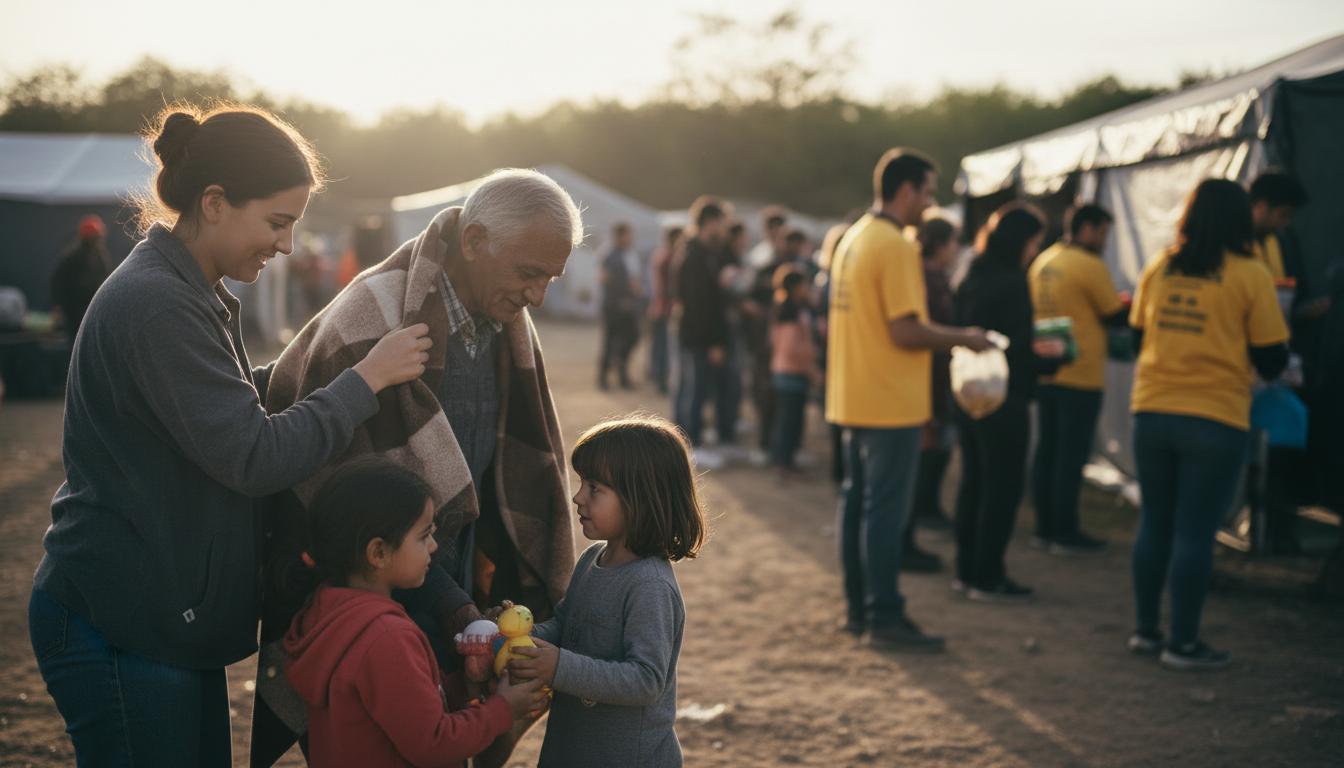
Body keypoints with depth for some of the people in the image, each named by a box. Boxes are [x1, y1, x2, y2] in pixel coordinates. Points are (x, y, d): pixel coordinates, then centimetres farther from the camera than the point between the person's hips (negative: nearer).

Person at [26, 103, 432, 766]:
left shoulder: (192, 294, 12)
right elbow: (256, 458, -24)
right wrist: (367, 378, -16)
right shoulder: (154, 303, -21)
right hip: (118, 630, -10)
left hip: (164, 617, 10)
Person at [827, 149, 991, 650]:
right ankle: (884, 617, 2)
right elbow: (906, 332, -22)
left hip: (856, 397, 9)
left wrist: (944, 335, 17)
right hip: (891, 402, -9)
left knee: (858, 502, 14)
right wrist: (964, 339, -8)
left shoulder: (852, 239, 12)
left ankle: (857, 609, 22)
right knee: (887, 510, -3)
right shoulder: (896, 247, -17)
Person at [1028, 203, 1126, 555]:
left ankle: (1045, 527, 17)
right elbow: (1115, 316, -7)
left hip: (1045, 372, 7)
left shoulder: (1042, 262, 9)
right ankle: (1066, 533, 2)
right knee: (1072, 455, -2)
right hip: (1080, 376, -7)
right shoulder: (1091, 266, -13)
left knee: (1047, 450, 11)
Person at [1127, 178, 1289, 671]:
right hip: (1215, 421, -4)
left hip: (1152, 413, 4)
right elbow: (1271, 361, -4)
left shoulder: (1157, 269, 3)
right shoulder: (1250, 277, -7)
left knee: (1154, 524, 15)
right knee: (1194, 532, 2)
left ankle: (1145, 630, 23)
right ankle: (1183, 643, 8)